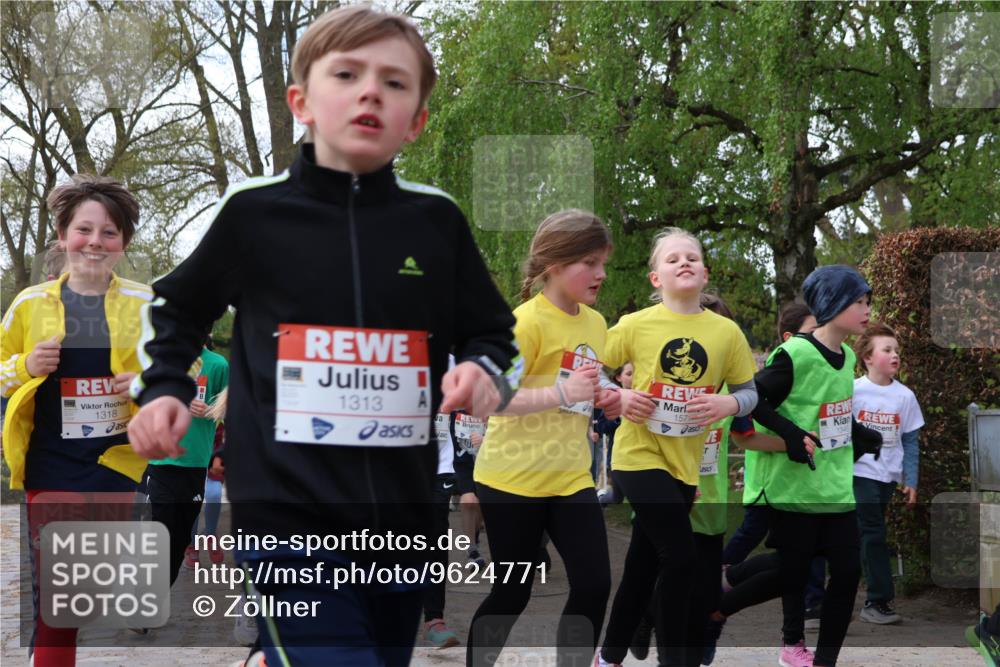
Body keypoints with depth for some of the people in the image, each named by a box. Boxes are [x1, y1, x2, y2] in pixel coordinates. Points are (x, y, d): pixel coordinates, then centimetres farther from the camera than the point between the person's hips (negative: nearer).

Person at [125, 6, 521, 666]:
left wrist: (484, 372, -7)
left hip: (404, 528, 4)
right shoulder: (252, 210, -1)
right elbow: (175, 307, 17)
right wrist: (164, 390, 3)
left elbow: (495, 337, 14)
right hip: (288, 522, -3)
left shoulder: (437, 221, 2)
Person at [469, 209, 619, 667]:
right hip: (512, 477, -6)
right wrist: (562, 393, -29)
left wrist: (603, 400, 3)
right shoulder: (527, 321, -16)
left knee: (594, 585, -1)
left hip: (571, 477, 6)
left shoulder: (596, 323, 8)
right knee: (511, 594, 4)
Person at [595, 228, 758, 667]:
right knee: (680, 557, -14)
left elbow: (750, 392, 4)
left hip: (685, 463, 4)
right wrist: (618, 397, -17)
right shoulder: (636, 324, -8)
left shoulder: (727, 331, -2)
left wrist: (728, 404, -17)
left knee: (644, 567, 14)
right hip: (640, 455, -4)